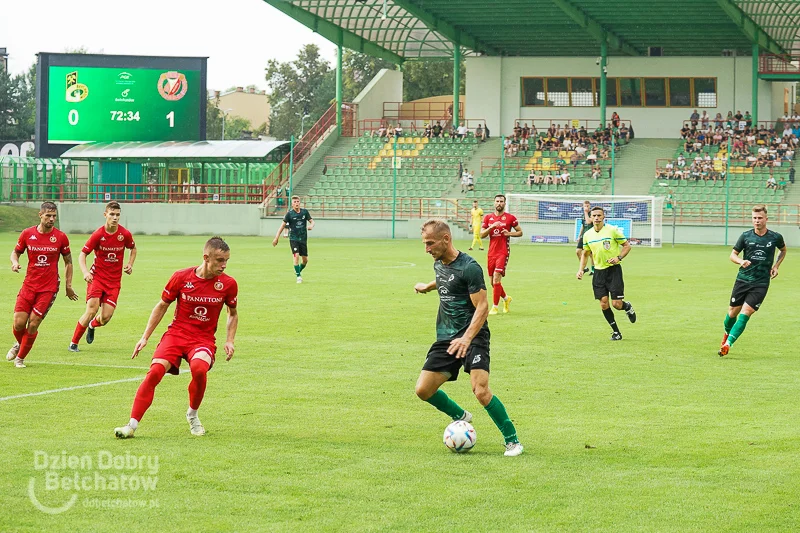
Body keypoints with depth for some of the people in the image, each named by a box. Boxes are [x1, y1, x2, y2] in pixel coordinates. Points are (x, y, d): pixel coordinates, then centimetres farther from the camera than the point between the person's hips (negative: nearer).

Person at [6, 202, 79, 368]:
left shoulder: (61, 237, -3)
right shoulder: (27, 234, -1)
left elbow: (68, 261, 8)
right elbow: (16, 251, 13)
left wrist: (68, 285, 6)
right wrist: (15, 262, -10)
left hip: (49, 288, -1)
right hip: (29, 285, 1)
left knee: (33, 325, -6)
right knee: (19, 323, -6)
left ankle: (20, 357, 15)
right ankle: (19, 344, 29)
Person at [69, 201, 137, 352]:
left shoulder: (125, 234, -4)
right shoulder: (98, 234, -11)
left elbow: (133, 248, 19)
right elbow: (82, 254, -6)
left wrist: (130, 264, 2)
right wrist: (85, 272, -23)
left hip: (114, 280, 2)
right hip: (97, 276, -2)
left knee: (106, 317, -7)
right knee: (91, 310, -17)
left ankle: (92, 325, 32)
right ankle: (74, 343, -2)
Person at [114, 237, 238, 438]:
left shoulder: (228, 284, -3)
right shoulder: (181, 277, -6)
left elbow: (233, 314, 15)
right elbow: (162, 306, 8)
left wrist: (229, 341, 2)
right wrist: (145, 337, 5)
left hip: (204, 339, 0)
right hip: (176, 333, 0)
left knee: (199, 368, -32)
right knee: (155, 371, -23)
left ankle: (192, 415, -4)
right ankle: (132, 425, -17)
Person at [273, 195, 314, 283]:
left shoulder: (305, 212, 2)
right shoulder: (289, 213, -6)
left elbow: (311, 221, 5)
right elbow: (283, 225, -4)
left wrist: (311, 226, -20)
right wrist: (276, 237, -8)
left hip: (303, 239, 3)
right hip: (293, 239, -3)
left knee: (305, 260, 6)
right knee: (296, 256, -18)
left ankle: (298, 272, 34)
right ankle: (298, 276, -8)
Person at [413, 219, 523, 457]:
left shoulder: (469, 267, -16)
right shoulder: (438, 264, 8)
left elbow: (482, 306, -20)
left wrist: (467, 339, -32)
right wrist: (428, 286, 50)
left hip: (473, 336, -8)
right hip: (445, 338, 8)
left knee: (481, 390, -22)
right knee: (423, 390, -1)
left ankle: (512, 440, -6)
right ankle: (461, 417, 26)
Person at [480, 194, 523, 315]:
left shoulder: (510, 218, 0)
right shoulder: (488, 217, 9)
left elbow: (520, 232, 7)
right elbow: (482, 234, 5)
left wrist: (509, 233, -11)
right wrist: (492, 227, -11)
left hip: (503, 252, -4)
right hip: (491, 253, 4)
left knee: (496, 278, -15)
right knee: (493, 281, 9)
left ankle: (494, 307, -8)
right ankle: (506, 298, 35)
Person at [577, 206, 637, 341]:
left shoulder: (612, 230, -7)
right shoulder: (587, 235, 6)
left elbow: (627, 245, 0)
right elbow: (585, 254, 19)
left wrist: (619, 257, -16)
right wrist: (581, 269, 6)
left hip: (614, 269, -4)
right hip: (598, 271, 4)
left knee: (616, 304, -9)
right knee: (603, 303, -3)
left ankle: (627, 307, 28)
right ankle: (616, 332, 11)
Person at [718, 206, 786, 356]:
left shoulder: (775, 237, 0)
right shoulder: (746, 236, 0)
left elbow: (783, 250, 22)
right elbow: (733, 254, 9)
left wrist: (776, 266, 7)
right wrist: (741, 261, -14)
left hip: (761, 283, -2)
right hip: (742, 280, 2)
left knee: (745, 314, -14)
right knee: (732, 312, 7)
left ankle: (727, 344, -16)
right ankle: (727, 333, 38)